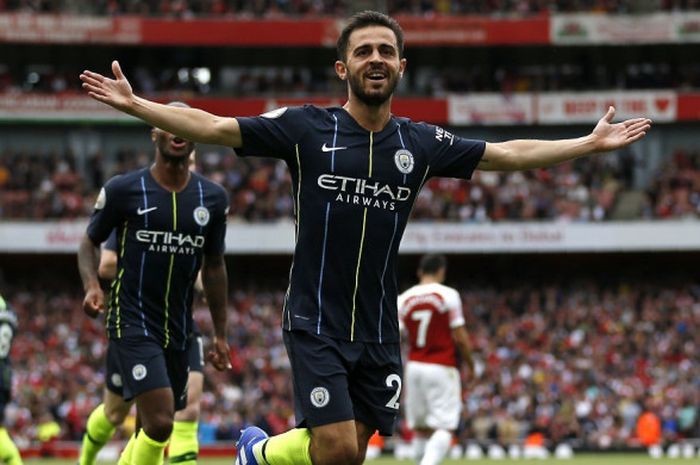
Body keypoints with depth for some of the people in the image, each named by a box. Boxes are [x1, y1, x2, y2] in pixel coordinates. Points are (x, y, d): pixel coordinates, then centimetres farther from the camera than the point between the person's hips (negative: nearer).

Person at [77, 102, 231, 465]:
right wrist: (91, 285, -14)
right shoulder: (123, 190, -5)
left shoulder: (213, 199, 6)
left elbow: (214, 267, 15)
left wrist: (220, 335, 15)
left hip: (179, 328, 5)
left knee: (150, 430, 11)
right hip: (132, 322, -5)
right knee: (159, 422, -19)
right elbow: (90, 242, 7)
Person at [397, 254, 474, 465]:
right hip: (442, 368, -5)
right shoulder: (448, 295, -6)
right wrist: (470, 364, 8)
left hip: (414, 367, 5)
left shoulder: (404, 299, 5)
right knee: (445, 428, -6)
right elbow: (460, 337, -7)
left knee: (420, 428, 13)